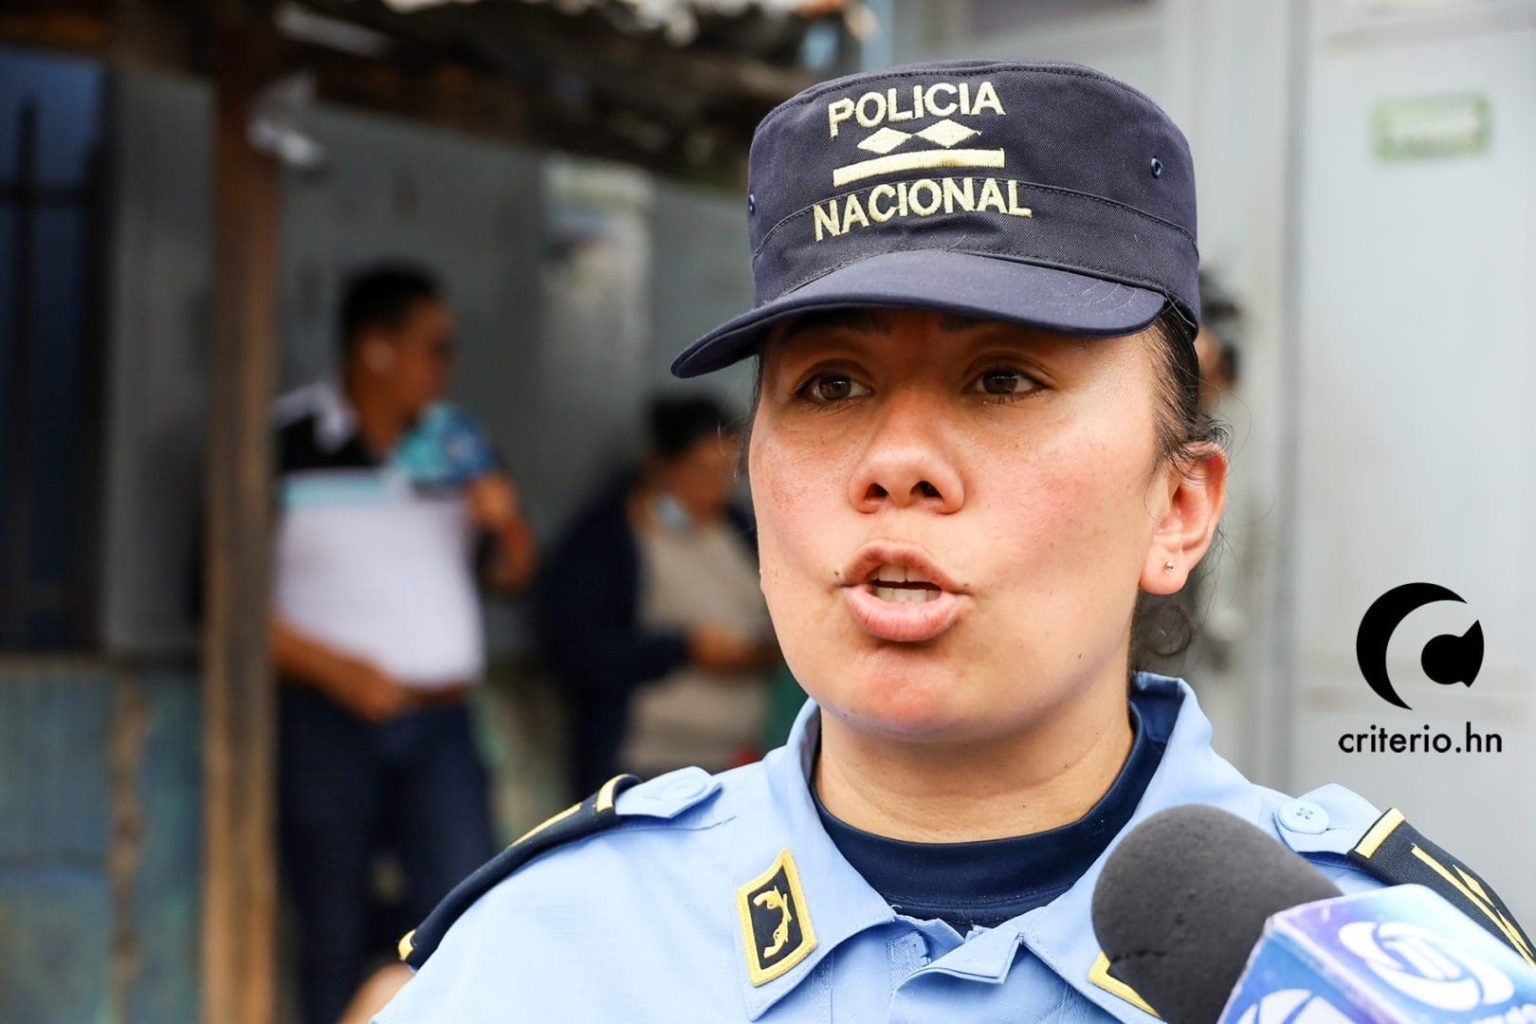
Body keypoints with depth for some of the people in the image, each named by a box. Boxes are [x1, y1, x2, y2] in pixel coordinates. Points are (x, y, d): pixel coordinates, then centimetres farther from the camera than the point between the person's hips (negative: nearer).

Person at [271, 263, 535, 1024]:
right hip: (326, 725, -4)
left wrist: (505, 522, -7)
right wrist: (337, 670, -14)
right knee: (335, 937, 5)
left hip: (439, 728, 4)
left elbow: (511, 573, 15)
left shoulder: (456, 441, 9)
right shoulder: (286, 446, -6)